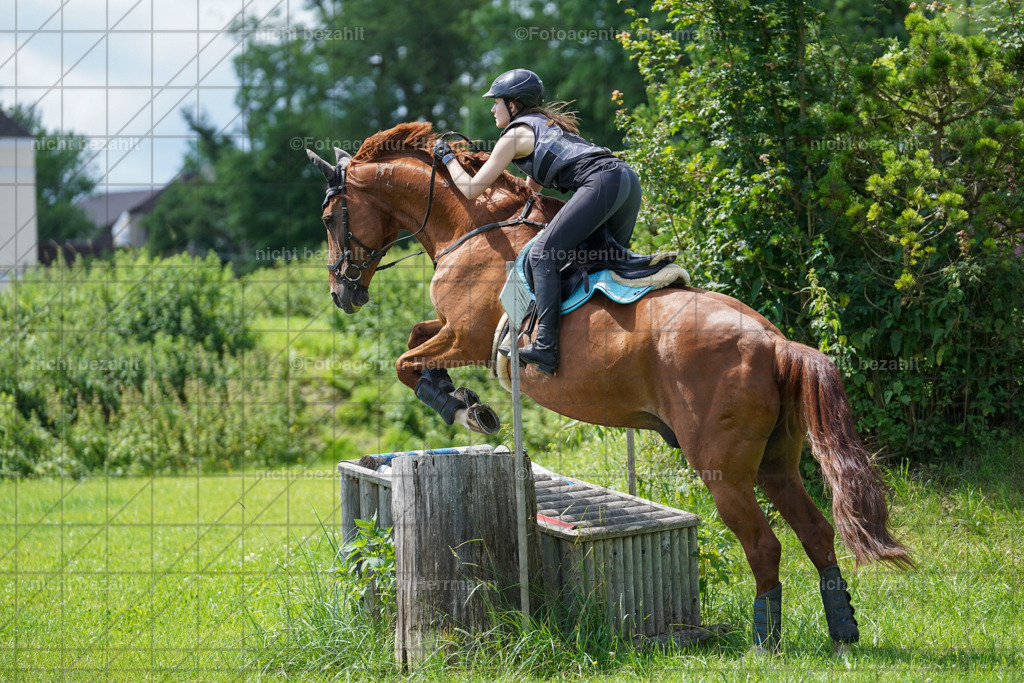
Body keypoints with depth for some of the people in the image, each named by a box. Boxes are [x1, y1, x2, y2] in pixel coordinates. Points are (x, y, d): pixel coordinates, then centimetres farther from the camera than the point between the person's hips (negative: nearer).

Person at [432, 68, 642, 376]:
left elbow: (471, 189, 12)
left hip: (602, 182, -9)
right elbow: (535, 185, 47)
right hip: (628, 177, 9)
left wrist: (447, 158, 28)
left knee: (543, 255, -12)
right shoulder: (546, 123, 34)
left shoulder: (515, 134, 10)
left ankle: (546, 348, -22)